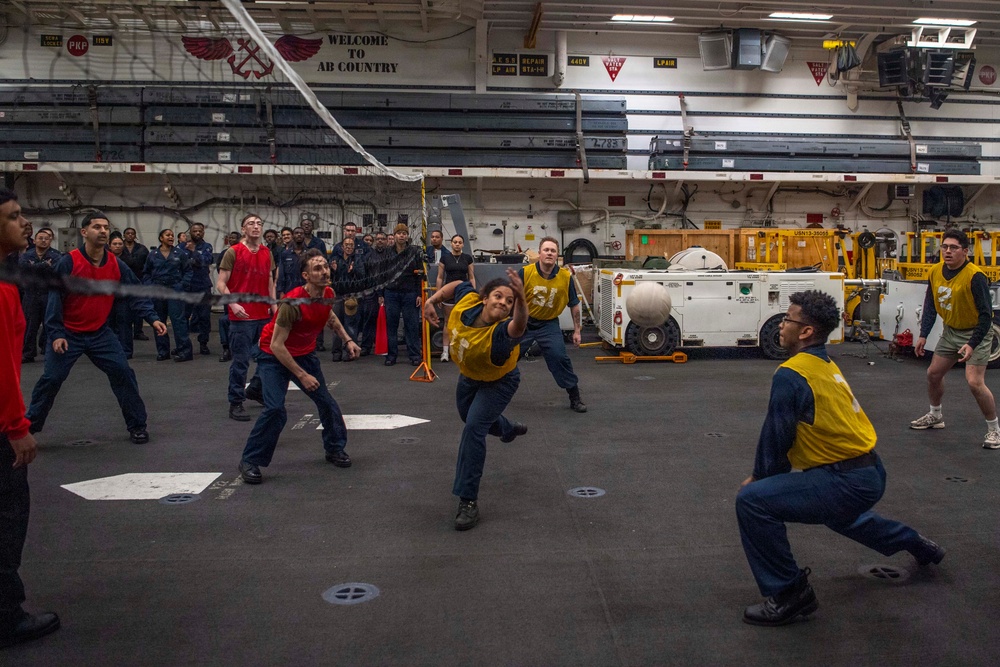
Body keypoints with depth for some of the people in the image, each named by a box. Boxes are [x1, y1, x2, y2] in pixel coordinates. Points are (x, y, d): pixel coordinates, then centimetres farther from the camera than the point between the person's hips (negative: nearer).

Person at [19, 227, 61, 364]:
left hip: (49, 296, -2)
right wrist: (44, 265, -16)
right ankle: (28, 353, 11)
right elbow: (23, 268, -12)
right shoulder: (26, 256, 9)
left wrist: (34, 268, -11)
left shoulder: (56, 256, 0)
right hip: (31, 295, 2)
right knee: (29, 325, 4)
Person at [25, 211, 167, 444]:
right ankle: (30, 425, 18)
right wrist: (56, 333, -17)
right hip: (68, 333, -3)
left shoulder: (117, 265, -5)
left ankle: (137, 425, 9)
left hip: (101, 333, 3)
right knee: (51, 379, -1)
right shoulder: (69, 262, -15)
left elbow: (135, 294, -2)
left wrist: (152, 318, -17)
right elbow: (55, 297, -13)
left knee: (123, 373, -4)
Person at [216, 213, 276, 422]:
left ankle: (255, 389, 33)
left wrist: (274, 307, 10)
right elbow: (221, 283, -7)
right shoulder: (233, 252, -5)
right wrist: (233, 304, -20)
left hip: (264, 315, 6)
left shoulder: (267, 253, 11)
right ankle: (236, 403, 7)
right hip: (242, 316, -6)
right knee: (241, 361, -3)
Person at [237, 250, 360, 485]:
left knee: (326, 402, 5)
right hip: (274, 356, -6)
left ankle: (335, 448, 28)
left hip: (306, 354, 6)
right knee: (275, 409, -19)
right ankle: (249, 461, -2)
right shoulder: (293, 302, -33)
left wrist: (347, 340, 3)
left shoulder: (328, 294, -11)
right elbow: (276, 345, -28)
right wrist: (302, 375, -26)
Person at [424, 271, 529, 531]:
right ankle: (509, 430, 64)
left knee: (474, 428, -23)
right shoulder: (467, 301, -29)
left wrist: (520, 298, -87)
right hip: (469, 375, 7)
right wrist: (432, 300, -16)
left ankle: (468, 500, -12)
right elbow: (458, 285, -6)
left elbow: (518, 326, -69)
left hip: (498, 382, -7)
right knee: (468, 414, 30)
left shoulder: (501, 331, -44)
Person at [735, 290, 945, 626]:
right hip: (871, 473, 10)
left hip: (847, 482, -10)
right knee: (840, 513, 41)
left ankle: (788, 595, -6)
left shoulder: (791, 374, -19)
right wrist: (764, 475, 16)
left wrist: (758, 478, 3)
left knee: (752, 501, -17)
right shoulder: (827, 366, 11)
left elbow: (776, 437, -14)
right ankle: (919, 546, 56)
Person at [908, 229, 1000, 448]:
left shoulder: (975, 276, -25)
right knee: (933, 373, 13)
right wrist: (923, 335, -1)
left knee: (974, 382, -16)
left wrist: (972, 344, -28)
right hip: (951, 331, 7)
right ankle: (935, 416, 36)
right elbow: (930, 305, 5)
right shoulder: (935, 272, -5)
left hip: (977, 332, -7)